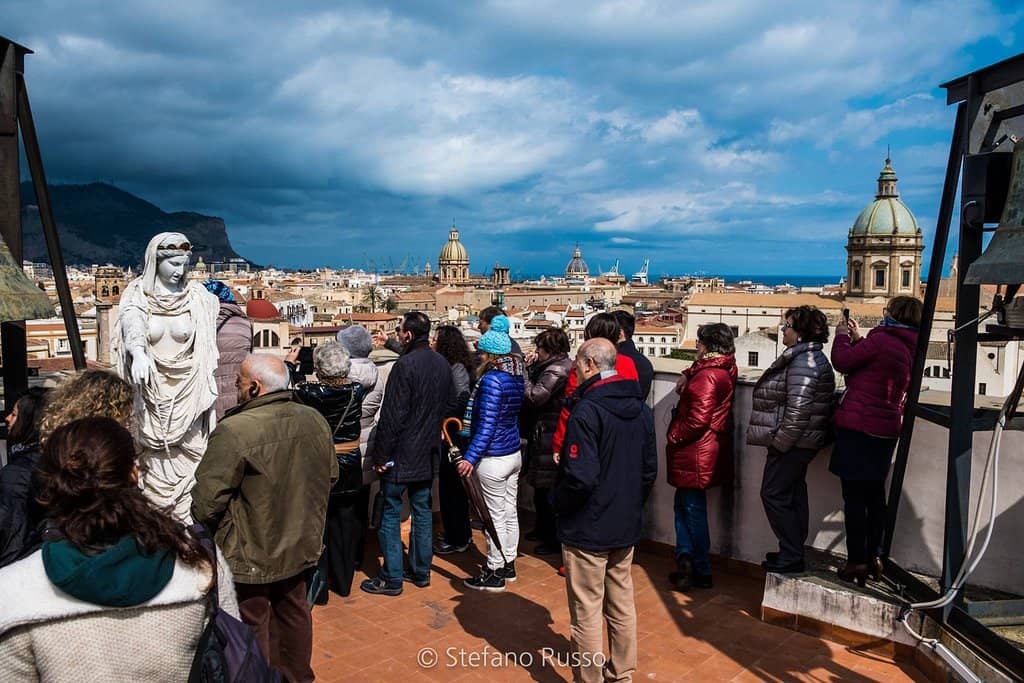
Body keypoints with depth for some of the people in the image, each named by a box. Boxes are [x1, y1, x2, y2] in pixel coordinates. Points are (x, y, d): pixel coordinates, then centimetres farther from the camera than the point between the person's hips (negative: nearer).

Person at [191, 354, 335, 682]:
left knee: (251, 627, 13)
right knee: (293, 613, 25)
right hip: (300, 546, 6)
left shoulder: (234, 431, -27)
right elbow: (330, 475, 7)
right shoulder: (316, 420, -6)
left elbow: (205, 502, -23)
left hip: (251, 554, -6)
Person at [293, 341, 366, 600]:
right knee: (345, 522, 16)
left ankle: (318, 587, 15)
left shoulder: (311, 393, -20)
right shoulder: (357, 390, -9)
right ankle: (343, 582, 28)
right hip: (350, 466, 4)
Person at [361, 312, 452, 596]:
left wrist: (380, 454, -13)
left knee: (390, 514, 3)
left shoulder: (404, 365, -19)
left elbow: (392, 416, -19)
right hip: (429, 454, 8)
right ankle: (421, 571, 24)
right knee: (422, 511, 15)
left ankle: (391, 578, 8)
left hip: (401, 454, -7)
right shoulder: (443, 364, 6)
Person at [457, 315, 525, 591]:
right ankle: (508, 564, 28)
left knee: (496, 516, 1)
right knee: (510, 512, 16)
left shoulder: (492, 379, -19)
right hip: (514, 454, 9)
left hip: (493, 459, -9)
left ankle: (494, 573, 11)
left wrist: (470, 458, -24)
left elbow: (487, 425, -23)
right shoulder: (516, 377, 6)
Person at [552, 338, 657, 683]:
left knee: (586, 613, 6)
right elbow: (650, 469, 10)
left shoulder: (587, 411, -21)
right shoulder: (641, 409, 4)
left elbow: (580, 477, -25)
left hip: (587, 529, -8)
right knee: (622, 606, 19)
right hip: (626, 527, 8)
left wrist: (556, 499, -7)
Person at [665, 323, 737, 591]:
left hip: (696, 454, -9)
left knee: (693, 508, 2)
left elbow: (698, 418, -26)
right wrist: (688, 378, 4)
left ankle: (701, 571, 12)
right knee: (685, 504, 16)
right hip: (706, 451, 9)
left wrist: (673, 437, -13)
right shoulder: (724, 369, 9)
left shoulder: (707, 376, -21)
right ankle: (687, 559, 18)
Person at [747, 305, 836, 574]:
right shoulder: (809, 357, 15)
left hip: (792, 443, -11)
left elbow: (797, 409, -26)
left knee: (774, 494, -3)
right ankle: (793, 551, 26)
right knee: (793, 494, 16)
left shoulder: (803, 361, -20)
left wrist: (780, 442, -20)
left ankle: (792, 556, 4)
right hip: (799, 443, 11)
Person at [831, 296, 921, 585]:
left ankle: (856, 562, 3)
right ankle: (874, 557, 23)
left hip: (858, 427, -8)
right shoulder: (909, 348, 10)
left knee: (854, 496, -1)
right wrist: (858, 338, 21)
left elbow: (842, 361, -10)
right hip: (886, 429, 8)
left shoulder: (882, 339, -15)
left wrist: (842, 335, 6)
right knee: (875, 494, 15)